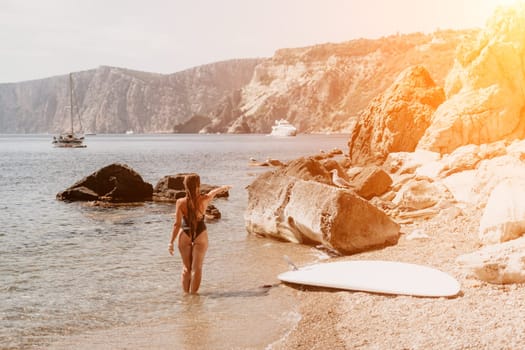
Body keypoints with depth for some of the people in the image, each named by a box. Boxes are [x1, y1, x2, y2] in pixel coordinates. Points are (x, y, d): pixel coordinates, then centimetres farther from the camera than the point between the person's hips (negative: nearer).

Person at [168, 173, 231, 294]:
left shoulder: (180, 202, -16)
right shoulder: (204, 200, -13)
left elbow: (177, 224, -14)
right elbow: (214, 191, 10)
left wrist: (171, 242, -8)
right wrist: (223, 187, 31)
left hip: (185, 235, 1)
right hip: (200, 234, -1)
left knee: (186, 267, 14)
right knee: (197, 267, 6)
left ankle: (185, 293, 20)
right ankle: (193, 293, 8)